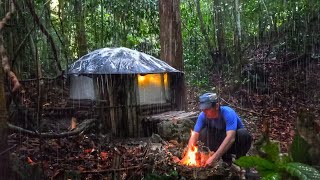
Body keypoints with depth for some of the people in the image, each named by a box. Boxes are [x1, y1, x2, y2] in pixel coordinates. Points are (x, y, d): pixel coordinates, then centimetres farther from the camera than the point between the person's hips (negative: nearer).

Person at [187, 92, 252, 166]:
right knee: (203, 132, -20)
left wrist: (214, 158, -49)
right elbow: (195, 135, -18)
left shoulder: (228, 113, -31)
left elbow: (230, 138, -42)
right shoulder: (203, 115, -17)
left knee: (243, 134, -35)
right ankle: (226, 158, -4)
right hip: (220, 142, 4)